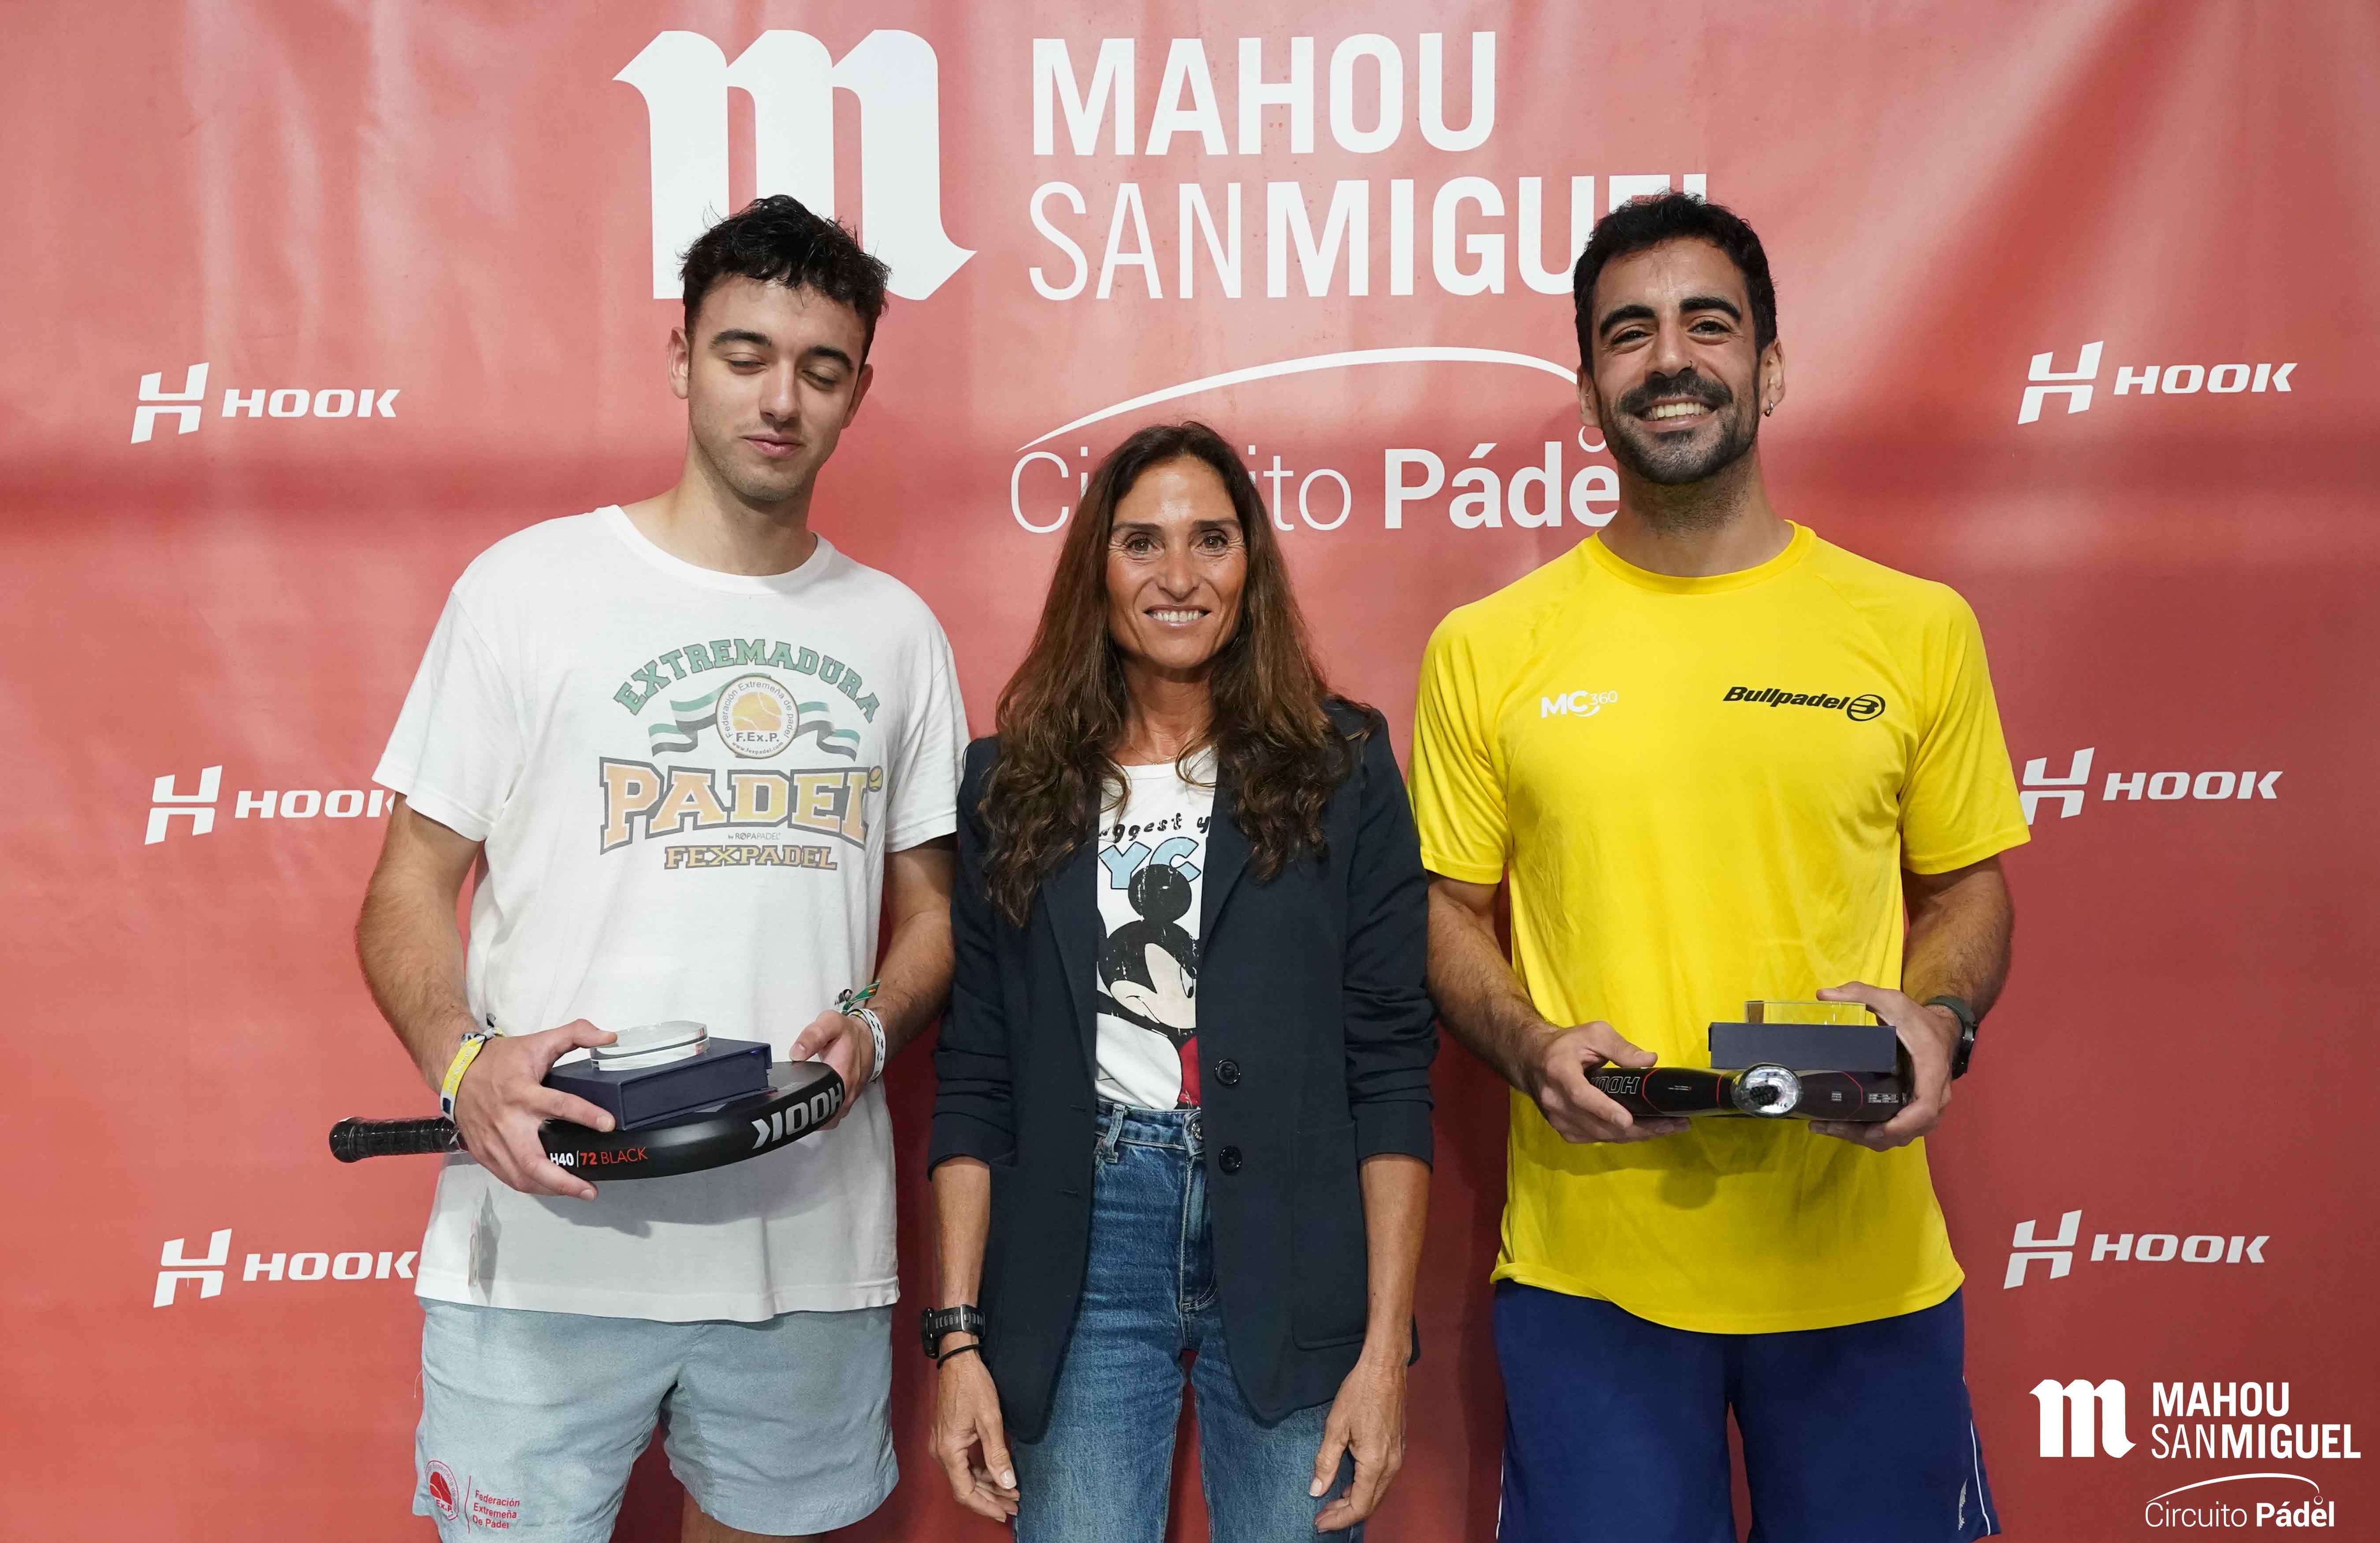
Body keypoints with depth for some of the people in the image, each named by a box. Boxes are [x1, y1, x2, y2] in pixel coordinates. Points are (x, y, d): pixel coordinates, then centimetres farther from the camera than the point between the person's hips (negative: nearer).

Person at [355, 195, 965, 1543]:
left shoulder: (896, 631, 10)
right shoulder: (529, 586, 1)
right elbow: (415, 884, 2)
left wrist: (872, 1028, -8)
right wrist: (465, 1063, -17)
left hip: (813, 1243, 3)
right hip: (549, 1234, -2)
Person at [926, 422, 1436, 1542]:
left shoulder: (1340, 769, 1)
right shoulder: (1016, 784, 5)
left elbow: (1390, 1067, -1)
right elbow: (975, 1078, 5)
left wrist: (1387, 1343, -7)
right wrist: (958, 1334, 0)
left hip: (1291, 1257, 0)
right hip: (1085, 1256, 1)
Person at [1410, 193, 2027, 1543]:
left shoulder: (1918, 630, 3)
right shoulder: (1487, 649, 1)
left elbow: (1967, 885, 10)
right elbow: (1448, 910, 6)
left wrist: (1942, 1018, -10)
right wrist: (1531, 1049, -12)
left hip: (1863, 1263, 1)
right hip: (1588, 1262, -1)